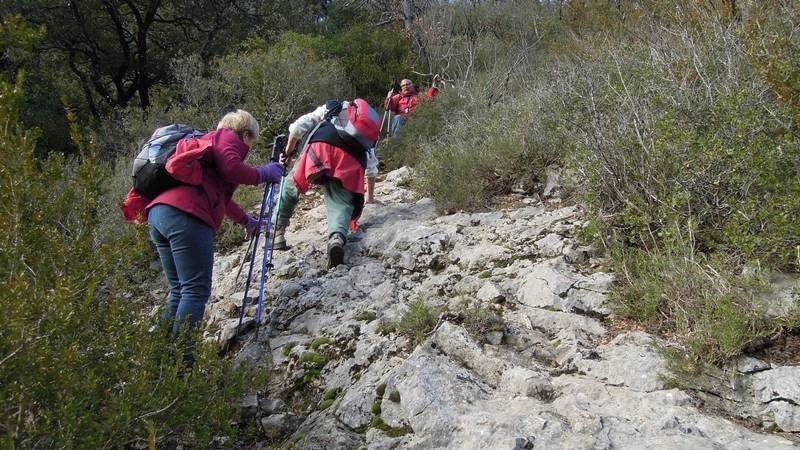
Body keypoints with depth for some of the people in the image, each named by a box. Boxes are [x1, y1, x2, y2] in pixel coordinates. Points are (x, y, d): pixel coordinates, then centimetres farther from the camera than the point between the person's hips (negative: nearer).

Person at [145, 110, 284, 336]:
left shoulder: (209, 140, 37)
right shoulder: (228, 137, 10)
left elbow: (221, 195, 45)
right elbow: (231, 168, -12)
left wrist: (246, 221, 54)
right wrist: (263, 174, 5)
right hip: (185, 215, -9)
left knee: (179, 290, 15)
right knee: (197, 291, -8)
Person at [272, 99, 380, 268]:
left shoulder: (330, 107, 34)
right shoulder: (370, 132, 40)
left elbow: (298, 126, 21)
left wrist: (288, 151, 33)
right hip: (351, 159, 1)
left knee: (291, 186, 19)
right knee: (341, 204, -3)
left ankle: (277, 231, 20)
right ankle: (337, 237, -34)